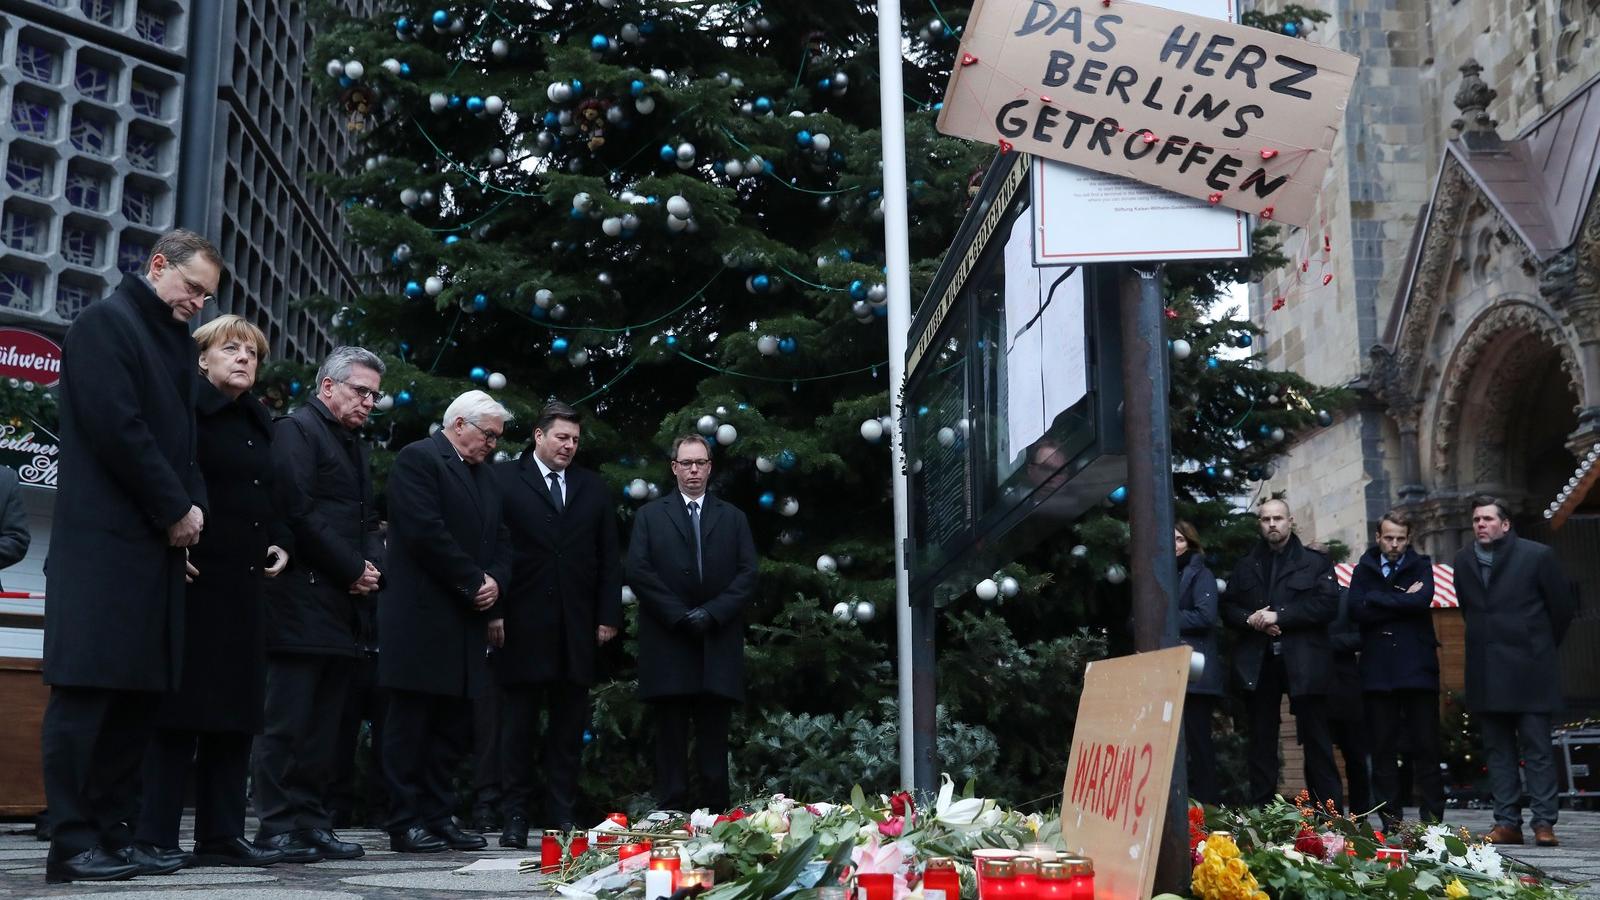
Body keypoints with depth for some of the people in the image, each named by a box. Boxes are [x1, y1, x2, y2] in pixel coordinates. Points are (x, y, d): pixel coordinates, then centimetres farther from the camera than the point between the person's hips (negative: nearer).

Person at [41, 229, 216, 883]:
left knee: (138, 694, 6)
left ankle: (113, 836, 10)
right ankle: (71, 846, -5)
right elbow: (117, 429, -14)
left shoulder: (176, 341, 21)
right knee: (88, 691, -8)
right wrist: (176, 509, -9)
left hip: (156, 541, 8)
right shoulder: (105, 323, -3)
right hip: (103, 539, -8)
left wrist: (193, 504, 3)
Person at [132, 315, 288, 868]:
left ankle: (221, 836, 12)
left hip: (245, 583, 7)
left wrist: (279, 543, 11)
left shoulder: (260, 423, 18)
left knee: (235, 708, 7)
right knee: (179, 705, -7)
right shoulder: (186, 408, -4)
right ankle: (153, 837, -1)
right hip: (193, 577, -7)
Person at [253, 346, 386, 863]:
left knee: (324, 725, 7)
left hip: (344, 604, 8)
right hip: (303, 601, -8)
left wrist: (373, 567, 1)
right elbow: (299, 511, -14)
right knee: (288, 720, -6)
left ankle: (312, 825, 11)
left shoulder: (355, 447, 23)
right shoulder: (297, 430, -3)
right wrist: (353, 569, -11)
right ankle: (278, 829, -2)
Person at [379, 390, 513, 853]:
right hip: (422, 619, -8)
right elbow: (426, 532, -17)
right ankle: (405, 823, 4)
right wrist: (474, 582, -13)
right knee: (412, 723, -1)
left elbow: (501, 541, 19)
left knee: (454, 725, 9)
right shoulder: (417, 459, -7)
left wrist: (495, 581, -1)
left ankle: (436, 816, 16)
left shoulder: (484, 476, 20)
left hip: (466, 621, 8)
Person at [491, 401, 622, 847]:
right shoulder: (504, 480, 2)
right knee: (518, 725, 2)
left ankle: (562, 816, 12)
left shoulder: (594, 489, 14)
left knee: (569, 727, 6)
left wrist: (608, 616, 6)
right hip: (522, 626, -3)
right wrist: (493, 611, -8)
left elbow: (608, 559, 13)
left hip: (577, 628, 4)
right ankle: (516, 816, 8)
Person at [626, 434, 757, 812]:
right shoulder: (650, 515, 12)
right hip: (667, 643, -1)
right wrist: (680, 615, -9)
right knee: (670, 735, -1)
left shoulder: (733, 518, 16)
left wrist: (712, 612, -8)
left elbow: (747, 574, 6)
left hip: (718, 644, 1)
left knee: (714, 735, 0)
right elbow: (638, 572, 0)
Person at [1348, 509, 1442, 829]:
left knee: (1426, 747, 0)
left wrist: (1377, 600, -7)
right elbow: (1357, 610, -6)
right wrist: (1403, 600, -7)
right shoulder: (1363, 569, 11)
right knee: (1382, 749, 2)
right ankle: (1390, 820, 8)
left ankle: (1432, 819, 6)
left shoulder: (1420, 566, 9)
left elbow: (1422, 601, -11)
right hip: (1377, 669, 1)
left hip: (1417, 668, -1)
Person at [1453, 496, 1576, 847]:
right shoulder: (1463, 560, 10)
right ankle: (1507, 823, 9)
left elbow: (1564, 606, 3)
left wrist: (1541, 646, 10)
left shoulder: (1537, 555, -4)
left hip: (1528, 670, -5)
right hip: (1486, 671, 5)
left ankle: (1544, 822, 0)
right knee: (1497, 749, 5)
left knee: (1537, 749, -3)